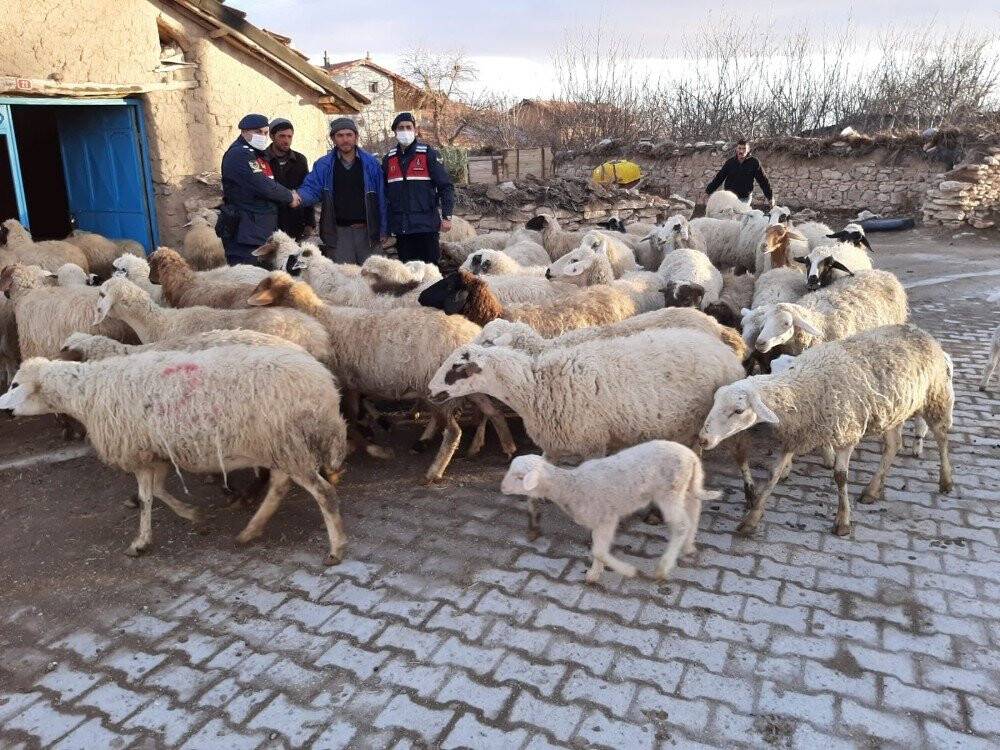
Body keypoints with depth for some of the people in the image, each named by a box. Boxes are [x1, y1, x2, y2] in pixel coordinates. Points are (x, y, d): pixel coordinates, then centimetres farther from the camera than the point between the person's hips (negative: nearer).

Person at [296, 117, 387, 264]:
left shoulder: (371, 163, 3)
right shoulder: (323, 165, 5)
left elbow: (381, 198, 2)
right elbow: (310, 189, -1)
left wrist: (382, 230, -1)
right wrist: (298, 196, -25)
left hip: (367, 231, 0)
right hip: (338, 232, 0)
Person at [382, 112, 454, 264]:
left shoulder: (428, 154, -2)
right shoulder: (389, 159, 11)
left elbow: (446, 186, -4)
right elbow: (384, 193, 18)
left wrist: (446, 216, -12)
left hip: (426, 225, -4)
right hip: (400, 228, 4)